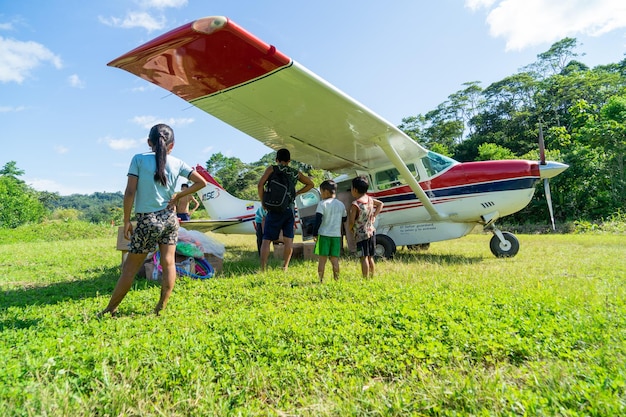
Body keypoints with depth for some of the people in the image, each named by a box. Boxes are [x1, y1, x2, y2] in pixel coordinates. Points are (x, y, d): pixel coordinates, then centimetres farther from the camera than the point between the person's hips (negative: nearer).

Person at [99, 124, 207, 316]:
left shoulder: (139, 159, -6)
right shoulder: (177, 163, 2)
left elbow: (130, 192, -10)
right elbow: (201, 182, 1)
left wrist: (126, 221, -3)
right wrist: (178, 195, 5)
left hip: (147, 221, -3)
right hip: (170, 219, 3)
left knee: (130, 267, 8)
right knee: (168, 263, 7)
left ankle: (110, 309, 21)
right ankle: (161, 307, 12)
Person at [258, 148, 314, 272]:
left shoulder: (272, 168, 4)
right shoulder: (296, 173, 14)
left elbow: (261, 184, -9)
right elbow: (310, 184, 26)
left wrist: (263, 202, 1)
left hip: (274, 209, -3)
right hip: (290, 209, 3)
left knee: (266, 239, 1)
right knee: (288, 239, 9)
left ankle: (262, 269, -2)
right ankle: (285, 268, 10)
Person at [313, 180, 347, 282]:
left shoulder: (322, 203, -9)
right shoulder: (341, 204, 8)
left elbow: (318, 220, -13)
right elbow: (344, 219, 16)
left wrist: (315, 233, -7)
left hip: (324, 235, -4)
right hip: (337, 235, 4)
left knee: (322, 259, 1)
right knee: (335, 260, 9)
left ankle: (321, 280, 2)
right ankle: (336, 280, 12)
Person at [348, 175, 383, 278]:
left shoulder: (355, 204, -18)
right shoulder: (370, 199, 4)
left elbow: (351, 221, -19)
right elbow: (380, 204, 23)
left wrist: (350, 228, 2)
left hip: (361, 234, -7)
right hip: (371, 232, 7)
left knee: (364, 257, -5)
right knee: (370, 257, 15)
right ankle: (372, 277, 23)